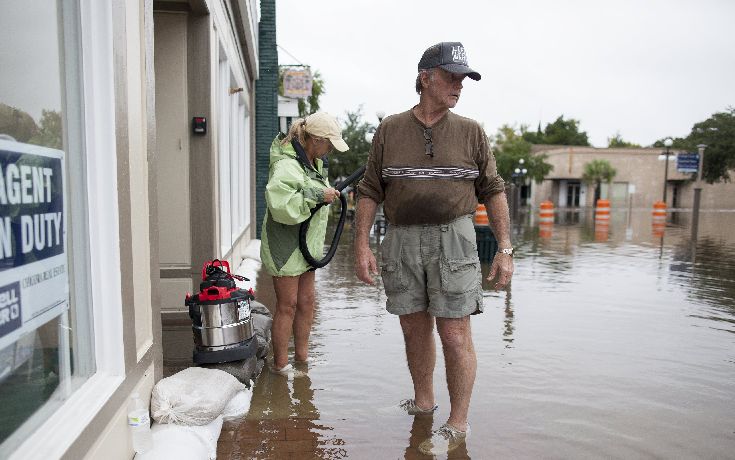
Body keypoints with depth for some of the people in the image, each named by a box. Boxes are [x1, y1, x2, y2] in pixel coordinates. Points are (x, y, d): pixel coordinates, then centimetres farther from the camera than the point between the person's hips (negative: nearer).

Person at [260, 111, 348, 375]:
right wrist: (317, 196, -30)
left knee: (306, 302, 14)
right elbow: (280, 205, -34)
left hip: (306, 244, 9)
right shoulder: (286, 165, -20)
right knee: (287, 306, 0)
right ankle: (280, 364, 14)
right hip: (285, 245, -9)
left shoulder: (314, 162, 11)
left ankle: (302, 356, 28)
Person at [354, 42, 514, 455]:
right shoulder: (390, 130, 6)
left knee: (455, 334, -3)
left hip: (452, 239, -2)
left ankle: (458, 424, 12)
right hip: (401, 241, 2)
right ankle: (423, 401, 32)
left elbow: (493, 191, 6)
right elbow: (370, 192, 6)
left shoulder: (471, 132, 5)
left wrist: (505, 249, -1)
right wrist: (362, 246, -1)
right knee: (415, 328, 12)